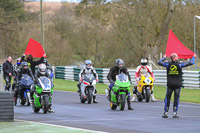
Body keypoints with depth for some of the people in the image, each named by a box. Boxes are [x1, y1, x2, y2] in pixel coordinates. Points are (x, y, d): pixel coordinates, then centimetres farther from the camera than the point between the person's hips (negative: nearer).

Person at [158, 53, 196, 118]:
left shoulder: (168, 64, -3)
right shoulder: (180, 64, -7)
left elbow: (159, 62, 13)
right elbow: (190, 63, -2)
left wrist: (164, 58, 29)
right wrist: (193, 57, 16)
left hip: (170, 84, 2)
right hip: (177, 84, -1)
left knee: (167, 98, 8)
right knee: (176, 98, 4)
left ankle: (166, 113, 8)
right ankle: (175, 113, 3)